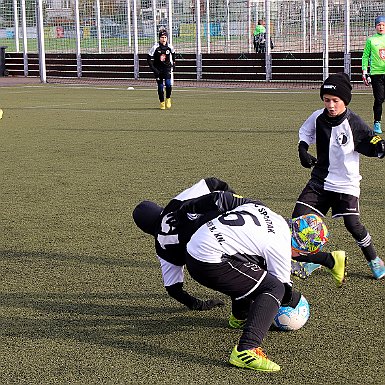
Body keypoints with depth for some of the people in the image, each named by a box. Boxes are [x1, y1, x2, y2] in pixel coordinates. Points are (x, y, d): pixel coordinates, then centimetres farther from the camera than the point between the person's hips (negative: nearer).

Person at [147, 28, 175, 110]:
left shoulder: (170, 47, -3)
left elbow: (173, 54, 22)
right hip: (158, 69, -1)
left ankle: (168, 99, 6)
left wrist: (173, 64, 21)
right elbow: (149, 59, -8)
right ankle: (162, 102, 16)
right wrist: (153, 69, -15)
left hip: (167, 68, 1)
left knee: (168, 84, -17)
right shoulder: (155, 47, -11)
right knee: (160, 86, 1)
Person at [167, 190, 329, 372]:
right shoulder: (280, 247, -6)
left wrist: (184, 210, 28)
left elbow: (219, 198, 18)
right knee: (274, 288, -7)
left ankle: (240, 317, 49)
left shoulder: (259, 207, 14)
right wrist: (295, 299, 29)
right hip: (211, 265, -9)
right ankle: (246, 350, -19)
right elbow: (284, 290, 5)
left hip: (192, 250, 9)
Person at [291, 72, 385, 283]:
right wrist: (302, 150, 0)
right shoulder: (317, 117, -4)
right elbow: (305, 132, 16)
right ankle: (312, 259, 16)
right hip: (320, 179, 5)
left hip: (346, 182, -4)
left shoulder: (354, 124, -16)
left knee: (353, 225, -10)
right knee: (298, 218, -5)